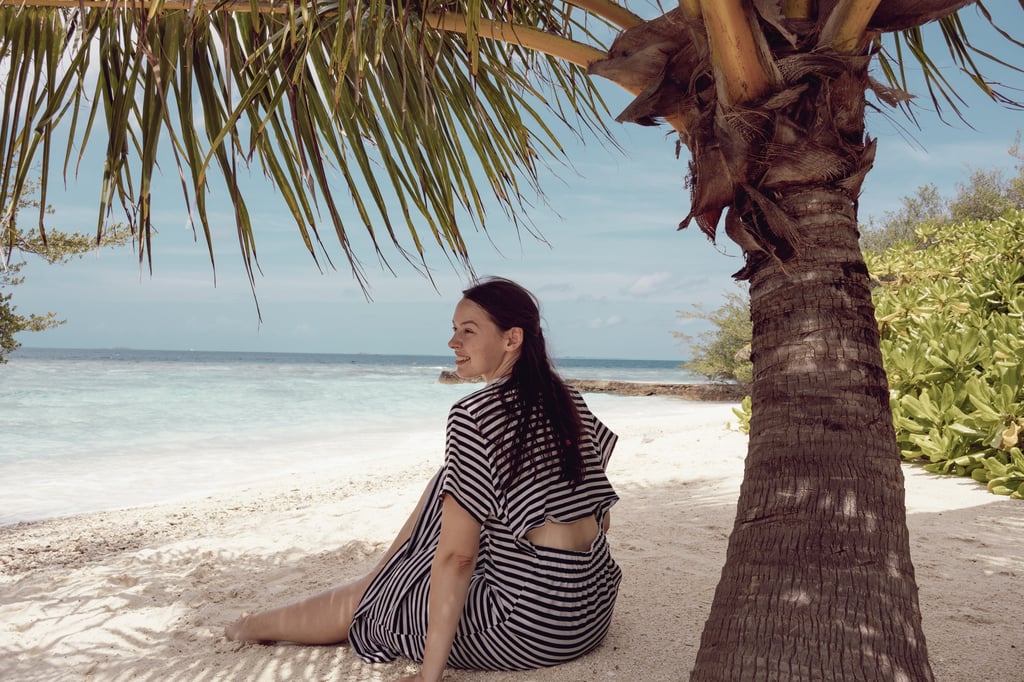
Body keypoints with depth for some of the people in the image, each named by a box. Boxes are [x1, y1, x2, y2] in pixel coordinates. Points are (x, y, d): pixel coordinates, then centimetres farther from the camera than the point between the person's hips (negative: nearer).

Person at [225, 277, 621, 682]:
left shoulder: (473, 417, -18)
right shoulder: (568, 400, 4)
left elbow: (455, 555, -20)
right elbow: (602, 517, 11)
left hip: (532, 625, -7)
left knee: (361, 600, 13)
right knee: (451, 488, 21)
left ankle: (263, 625, 39)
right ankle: (382, 581, 39)